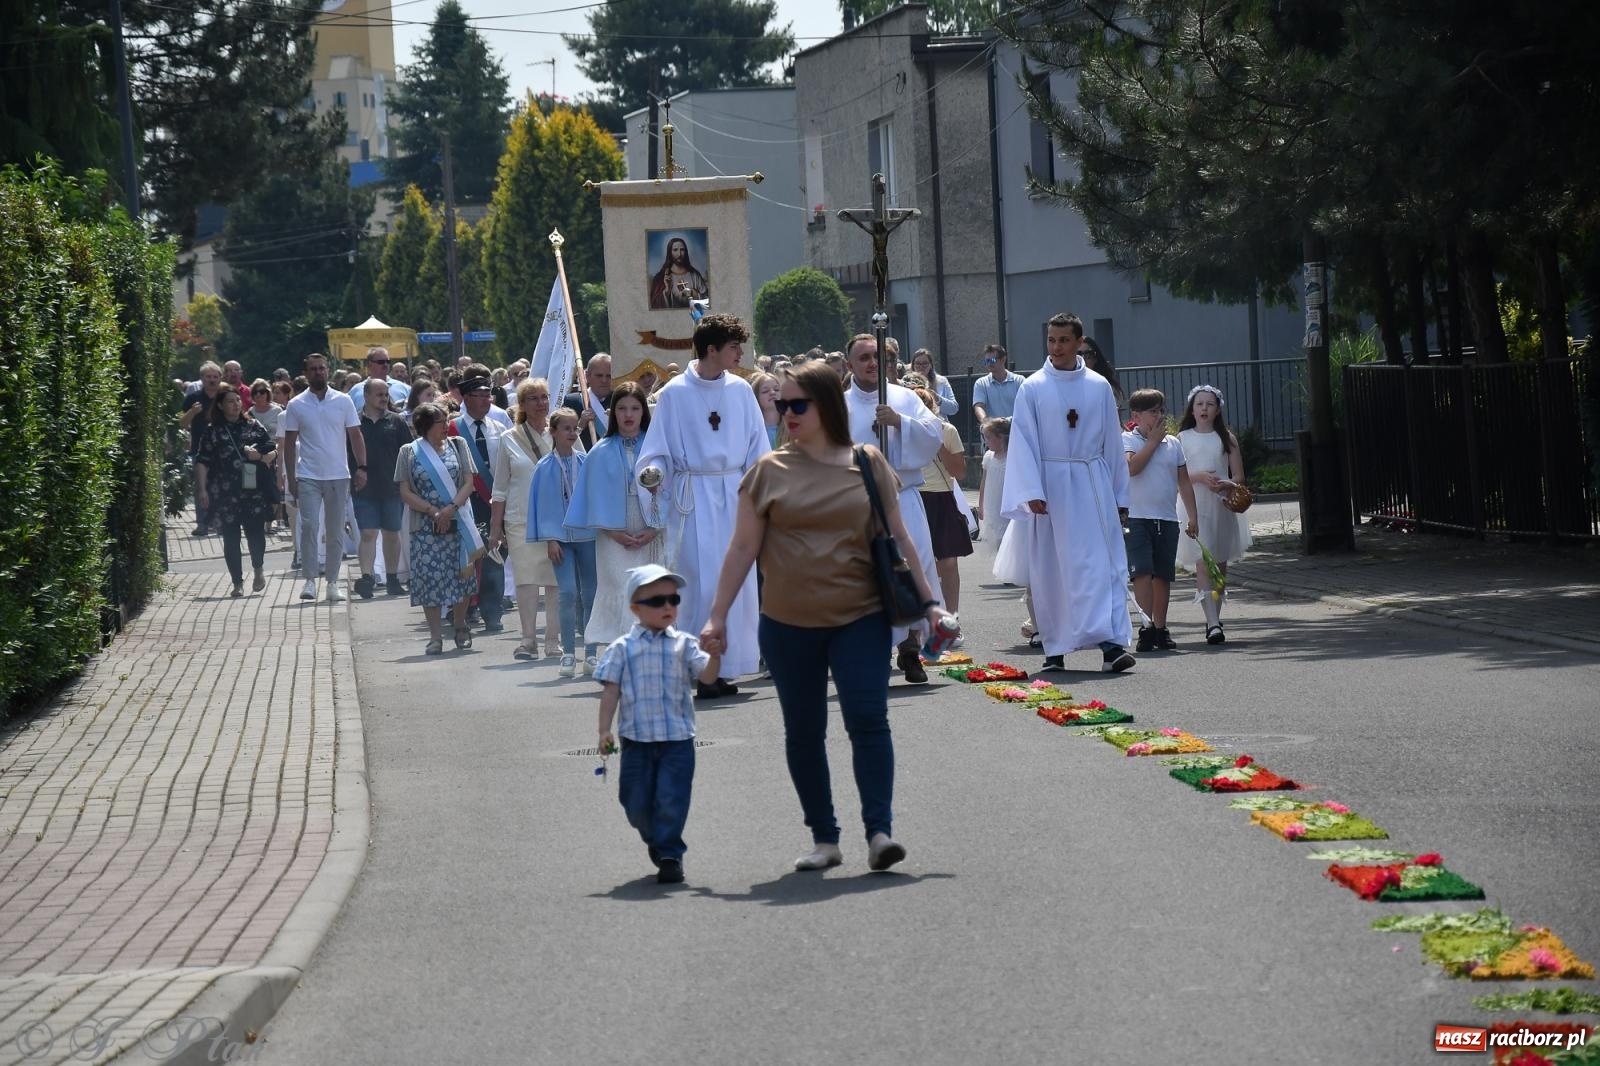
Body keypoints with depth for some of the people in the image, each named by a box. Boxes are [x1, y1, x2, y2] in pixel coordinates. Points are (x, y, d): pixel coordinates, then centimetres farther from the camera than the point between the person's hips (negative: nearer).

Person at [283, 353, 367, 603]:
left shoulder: (343, 401, 5)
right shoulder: (296, 405, 3)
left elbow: (356, 436, 5)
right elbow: (289, 443, 5)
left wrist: (362, 467, -6)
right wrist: (290, 477, -1)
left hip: (338, 476, 1)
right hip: (308, 476, -1)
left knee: (335, 531, 6)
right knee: (308, 526, -14)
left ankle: (332, 582, 14)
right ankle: (310, 579, -8)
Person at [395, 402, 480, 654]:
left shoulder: (458, 446, 7)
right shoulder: (409, 453, 3)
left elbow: (469, 482, 2)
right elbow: (405, 492, -1)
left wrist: (451, 508, -13)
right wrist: (433, 512, -13)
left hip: (457, 523, 1)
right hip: (425, 527, -1)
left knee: (460, 576, 3)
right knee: (429, 579, -3)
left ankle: (460, 627, 23)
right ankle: (436, 636, 3)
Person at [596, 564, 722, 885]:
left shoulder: (683, 644, 4)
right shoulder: (623, 648, 2)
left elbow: (707, 676, -4)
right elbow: (611, 691, 2)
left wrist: (713, 656, -24)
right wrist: (605, 730, -5)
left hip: (677, 739, -1)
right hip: (637, 738, 1)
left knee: (671, 798, -6)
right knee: (636, 802, 7)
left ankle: (669, 853, 7)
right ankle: (655, 841, 33)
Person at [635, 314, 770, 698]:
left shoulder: (740, 391, 7)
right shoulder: (674, 394, -4)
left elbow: (758, 450, 11)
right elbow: (658, 450, 0)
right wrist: (652, 472, -20)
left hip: (733, 495, 4)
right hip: (693, 499, -4)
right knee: (701, 581, -7)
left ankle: (726, 666, 9)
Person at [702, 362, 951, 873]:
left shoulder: (868, 463, 4)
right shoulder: (770, 471, 3)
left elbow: (898, 537, 8)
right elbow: (743, 548, 5)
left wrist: (928, 601, 6)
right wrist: (717, 615, 1)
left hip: (860, 616, -1)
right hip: (788, 623, 1)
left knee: (868, 719, -12)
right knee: (803, 731, 6)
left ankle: (879, 830, -11)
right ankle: (824, 839, 15)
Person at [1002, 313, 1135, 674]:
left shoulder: (1098, 387, 6)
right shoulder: (1032, 388, 0)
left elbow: (1113, 443, 11)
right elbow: (1023, 442, -4)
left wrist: (1120, 495, 11)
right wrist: (1032, 492, -15)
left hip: (1093, 485, 1)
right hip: (1050, 486, -1)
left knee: (1103, 565, -8)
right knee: (1050, 572, 1)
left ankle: (1111, 643, -14)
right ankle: (1055, 649, 8)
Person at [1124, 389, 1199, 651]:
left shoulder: (1173, 444, 14)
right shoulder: (1126, 439, 0)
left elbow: (1184, 482, 16)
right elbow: (1132, 467, -20)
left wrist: (1192, 517, 10)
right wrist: (1153, 441, -9)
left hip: (1167, 520, 5)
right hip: (1137, 518, -5)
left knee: (1163, 575, 7)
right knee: (1142, 572, -13)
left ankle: (1160, 628, 15)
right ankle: (1147, 628, -16)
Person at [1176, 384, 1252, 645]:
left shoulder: (1226, 438, 9)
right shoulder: (1183, 438, 6)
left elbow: (1239, 476, 7)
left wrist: (1227, 484, -15)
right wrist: (1199, 476, -15)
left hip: (1222, 504, 3)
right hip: (1194, 503, -3)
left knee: (1220, 564, 8)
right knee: (1202, 563, -14)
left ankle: (1214, 619, 21)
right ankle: (1213, 623, -23)